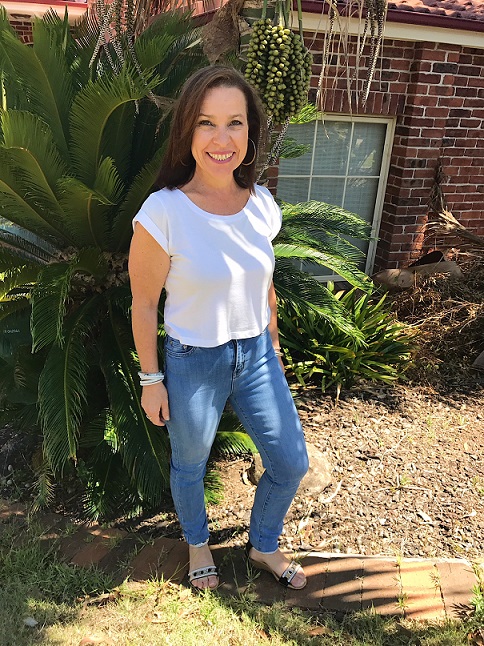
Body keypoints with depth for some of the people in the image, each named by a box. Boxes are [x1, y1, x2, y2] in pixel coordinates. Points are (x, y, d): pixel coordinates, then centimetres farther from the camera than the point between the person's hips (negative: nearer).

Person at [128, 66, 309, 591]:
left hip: (256, 355, 5)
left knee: (290, 464, 14)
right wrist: (150, 380, -6)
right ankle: (197, 543, 52)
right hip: (192, 364, -4)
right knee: (190, 465, 20)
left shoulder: (261, 204, -6)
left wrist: (272, 346, 15)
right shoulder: (163, 213, -21)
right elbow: (144, 303, -12)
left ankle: (263, 547, 44)